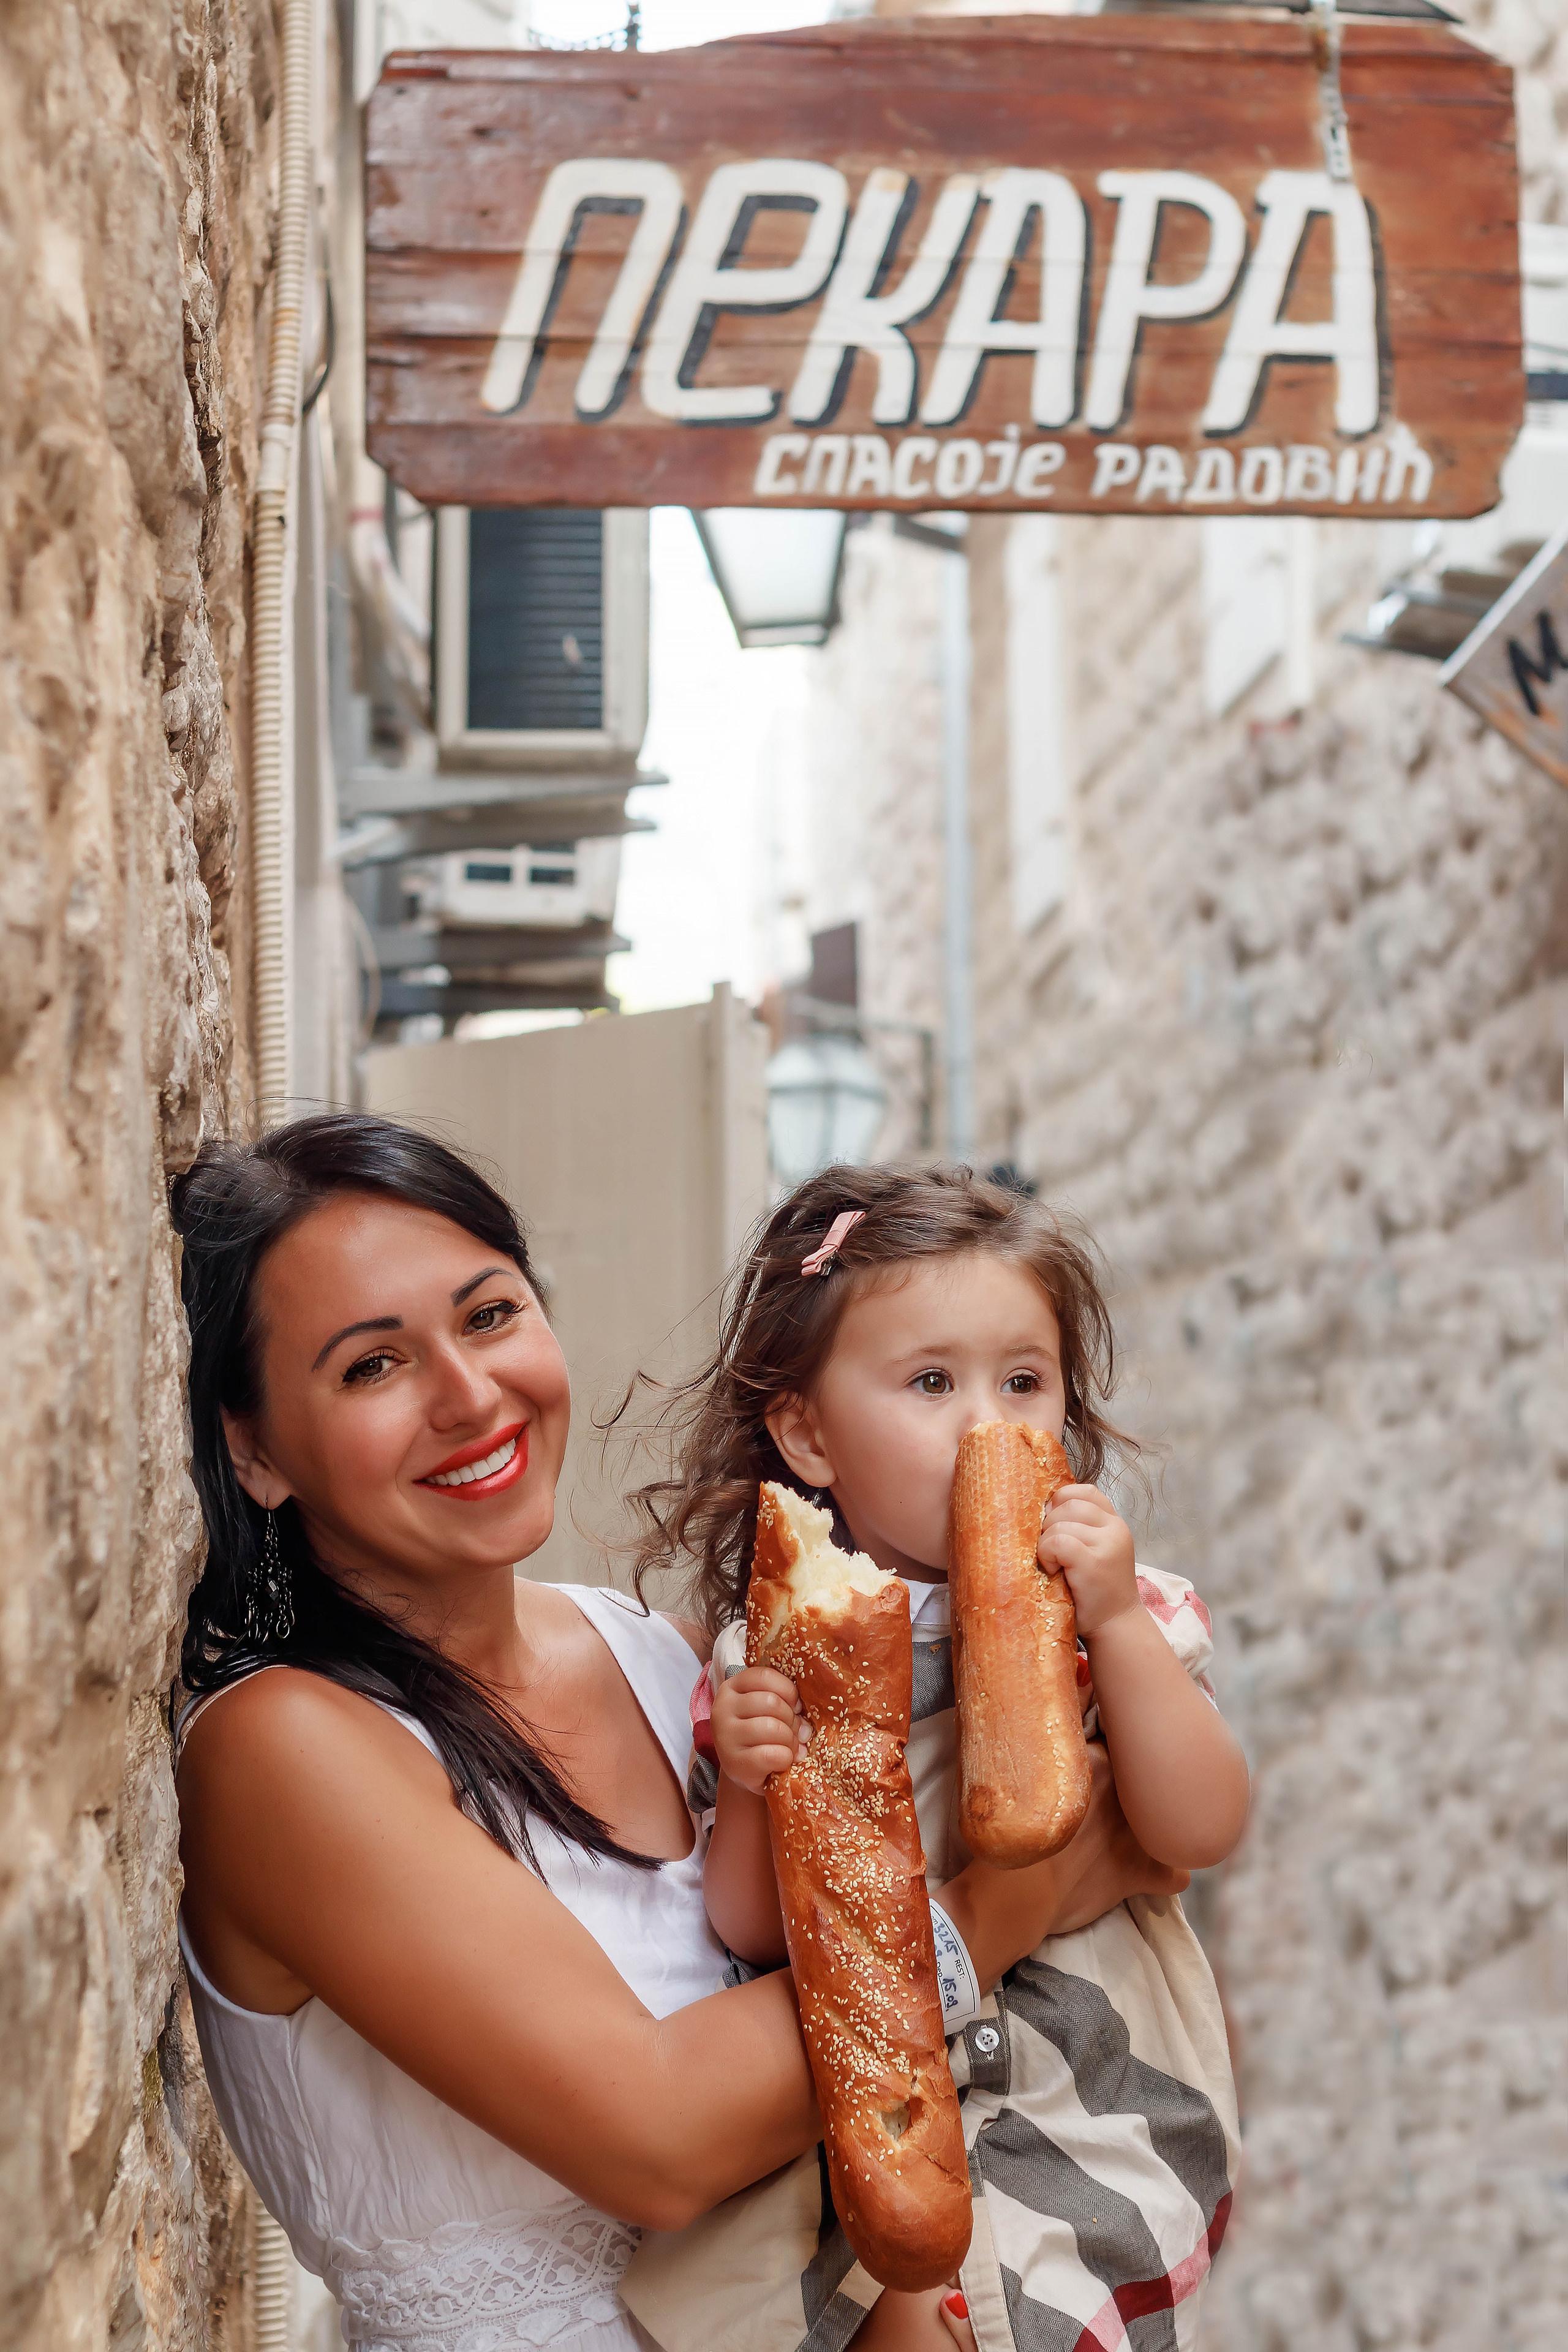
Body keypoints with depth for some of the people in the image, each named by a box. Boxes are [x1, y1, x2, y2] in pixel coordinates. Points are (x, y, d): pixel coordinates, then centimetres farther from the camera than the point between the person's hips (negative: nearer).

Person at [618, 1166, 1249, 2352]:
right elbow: (756, 1933, 1)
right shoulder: (772, 1652, 0)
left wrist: (1118, 1626, -18)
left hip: (1093, 2111, -1)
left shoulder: (1123, 1618, 0)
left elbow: (1203, 1830, -12)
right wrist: (748, 1785, -18)